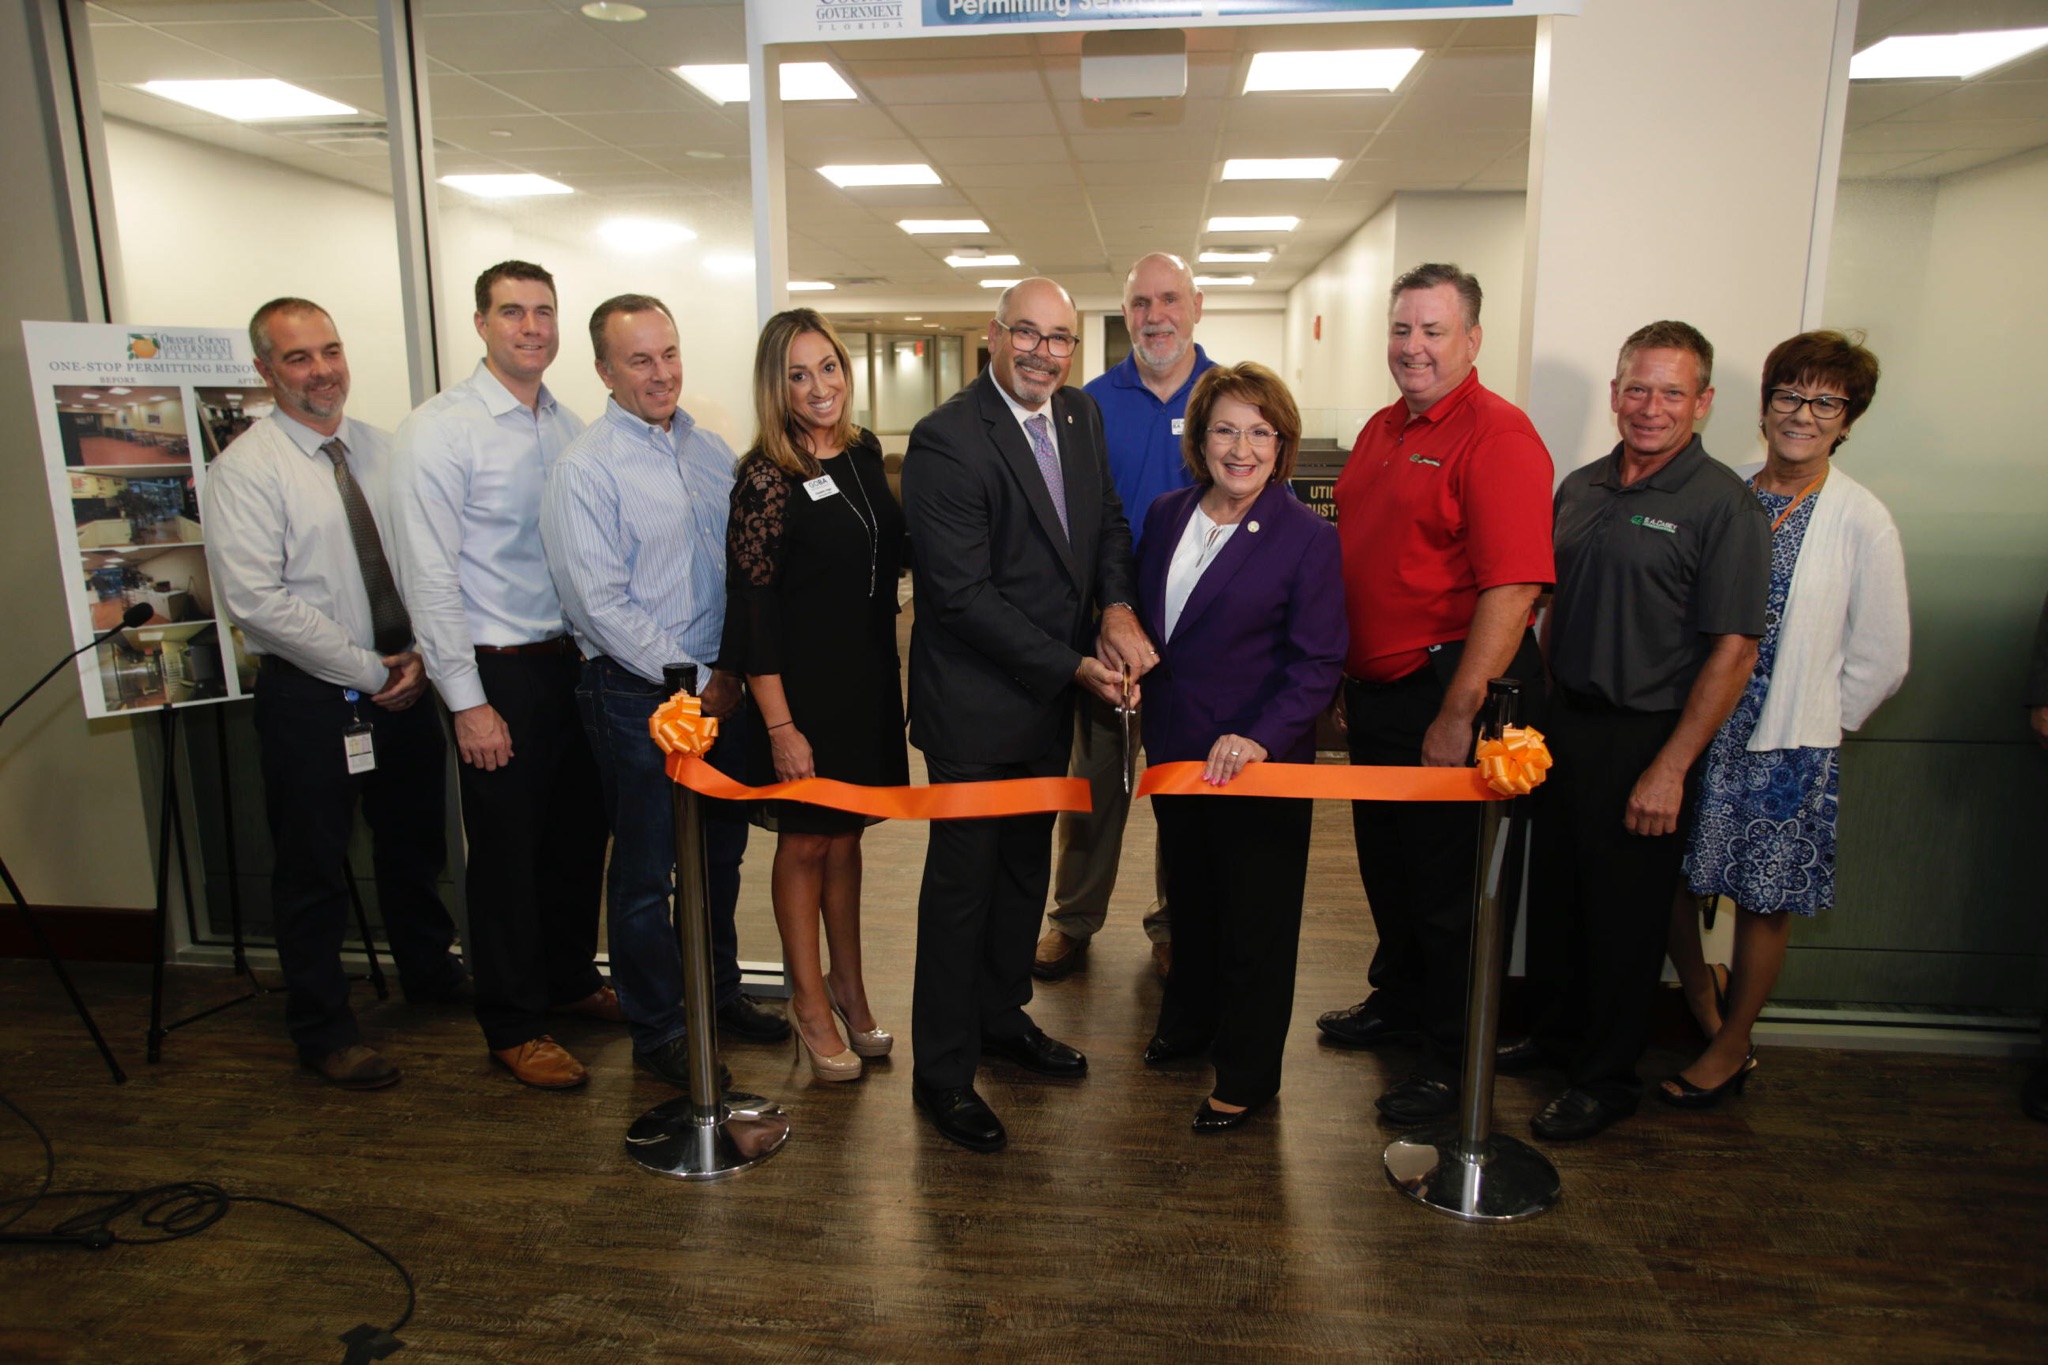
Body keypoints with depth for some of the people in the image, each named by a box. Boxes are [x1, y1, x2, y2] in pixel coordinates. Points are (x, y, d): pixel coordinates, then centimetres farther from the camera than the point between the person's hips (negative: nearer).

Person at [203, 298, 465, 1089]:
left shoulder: (381, 450, 6)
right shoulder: (245, 469, -10)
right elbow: (256, 600, -17)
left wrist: (418, 654, -8)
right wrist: (369, 671, -16)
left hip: (401, 687, 5)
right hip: (308, 697, -5)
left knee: (416, 845, 20)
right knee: (313, 870, 7)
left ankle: (429, 973, 42)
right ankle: (323, 1031, 24)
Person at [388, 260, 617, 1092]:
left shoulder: (570, 428, 7)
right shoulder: (438, 431, -10)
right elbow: (428, 577, -13)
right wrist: (468, 701, -14)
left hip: (576, 660, 6)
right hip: (500, 674, -5)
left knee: (579, 834, 17)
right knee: (506, 852, 6)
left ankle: (570, 977, 39)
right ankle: (513, 1028, 23)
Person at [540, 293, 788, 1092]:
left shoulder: (711, 452, 8)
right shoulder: (584, 470, -11)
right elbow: (601, 604, -15)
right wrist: (691, 682, -14)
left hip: (722, 688, 6)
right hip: (640, 696, -6)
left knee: (722, 853, 18)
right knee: (646, 870, 7)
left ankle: (718, 991, 38)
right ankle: (656, 1029, 24)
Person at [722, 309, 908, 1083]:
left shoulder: (865, 453, 4)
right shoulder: (766, 477, -14)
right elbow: (752, 609, -16)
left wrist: (891, 670, 11)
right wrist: (780, 724, -18)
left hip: (869, 677, 6)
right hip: (803, 688, -6)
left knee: (845, 838, 17)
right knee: (805, 844, 8)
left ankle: (848, 988, 33)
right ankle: (811, 1005, 25)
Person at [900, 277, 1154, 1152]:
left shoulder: (1081, 416, 5)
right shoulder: (945, 440, -19)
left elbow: (1107, 522, 12)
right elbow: (962, 594, -22)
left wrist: (1118, 608, -10)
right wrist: (1073, 667, -19)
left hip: (1052, 692, 8)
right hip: (975, 703, -7)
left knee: (1027, 865, 20)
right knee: (963, 880, 4)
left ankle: (1003, 1015, 41)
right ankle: (944, 1072, 20)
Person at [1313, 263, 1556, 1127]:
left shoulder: (1498, 436, -15)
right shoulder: (1382, 429, 12)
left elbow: (1511, 589, -23)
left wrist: (1456, 717, -24)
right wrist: (1346, 675, 17)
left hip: (1453, 687, -8)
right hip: (1377, 685, 8)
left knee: (1449, 880, 4)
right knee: (1385, 860, 20)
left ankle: (1454, 1056, 21)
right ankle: (1398, 999, 41)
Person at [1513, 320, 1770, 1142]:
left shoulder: (1722, 504, -11)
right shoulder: (1580, 488, 9)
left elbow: (1733, 648, -15)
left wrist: (1670, 767, -17)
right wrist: (1540, 706, 10)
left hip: (1644, 738, -6)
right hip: (1562, 725, 6)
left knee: (1623, 911, 6)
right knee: (1553, 889, 16)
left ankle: (1606, 1077, 22)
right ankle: (1556, 1032, 36)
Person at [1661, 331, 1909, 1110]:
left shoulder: (1862, 522, -6)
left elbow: (1882, 660, -2)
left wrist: (1807, 727, 0)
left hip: (1789, 745, -3)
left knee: (1764, 901, 8)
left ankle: (1730, 1050, 27)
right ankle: (1702, 1001, 36)